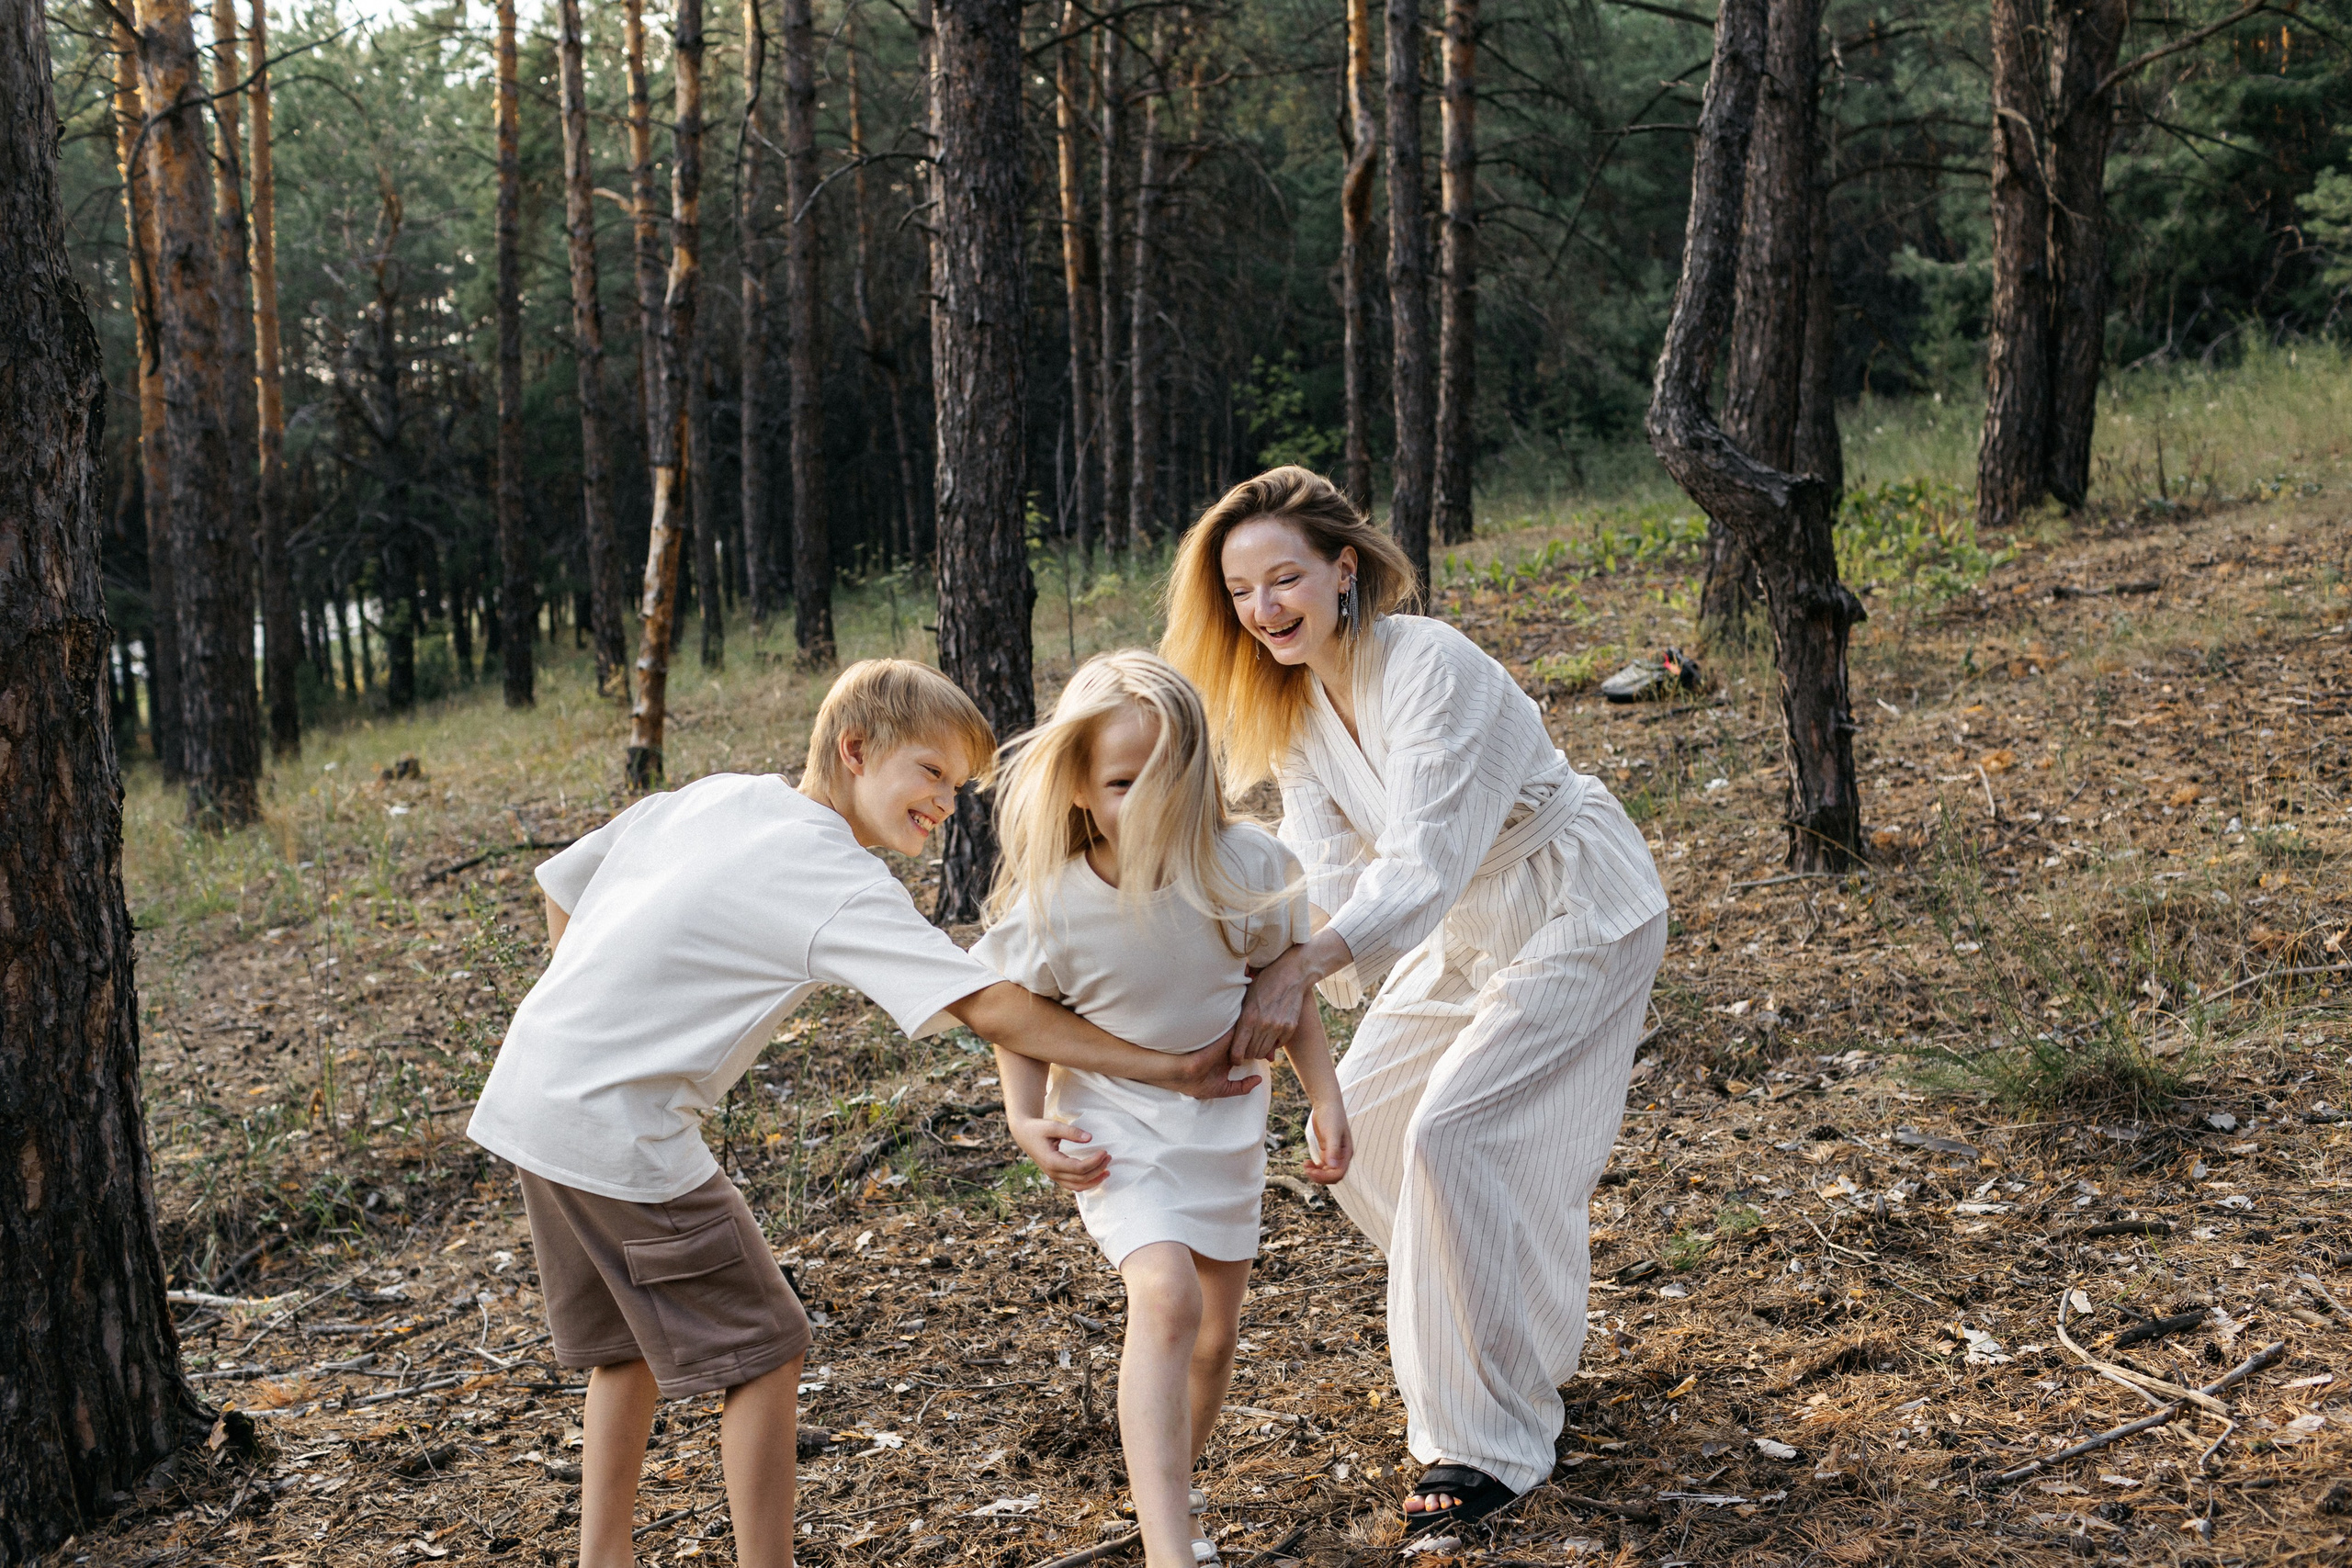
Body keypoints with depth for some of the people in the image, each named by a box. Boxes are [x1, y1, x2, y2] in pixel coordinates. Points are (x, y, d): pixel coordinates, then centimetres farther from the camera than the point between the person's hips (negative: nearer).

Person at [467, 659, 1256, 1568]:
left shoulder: (708, 796, 8)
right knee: (762, 1350, 2)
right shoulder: (839, 886, -15)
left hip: (526, 1097, 9)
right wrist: (1164, 1068, -18)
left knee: (631, 1345, 23)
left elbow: (561, 885, 16)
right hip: (615, 1134, -9)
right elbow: (986, 1009, -21)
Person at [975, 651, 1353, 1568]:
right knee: (1164, 1295, -27)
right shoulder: (1050, 906, -21)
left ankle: (1173, 1488, 42)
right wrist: (1027, 1120, -20)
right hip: (1116, 1124, -4)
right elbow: (1021, 1028, -5)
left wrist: (1326, 1101, -3)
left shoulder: (1245, 870, -16)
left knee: (1216, 1332, 15)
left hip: (1226, 1117, 4)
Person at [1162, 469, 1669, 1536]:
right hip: (1467, 929, 9)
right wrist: (1281, 977, -30)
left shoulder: (1429, 666, -30)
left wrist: (1303, 967, -52)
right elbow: (1328, 872, -10)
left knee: (1453, 1130, -19)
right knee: (1358, 1121, 9)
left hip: (1580, 915, -9)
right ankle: (1524, 1323, 32)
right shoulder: (1291, 699, -5)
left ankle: (1493, 1440, -6)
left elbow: (1422, 864, -39)